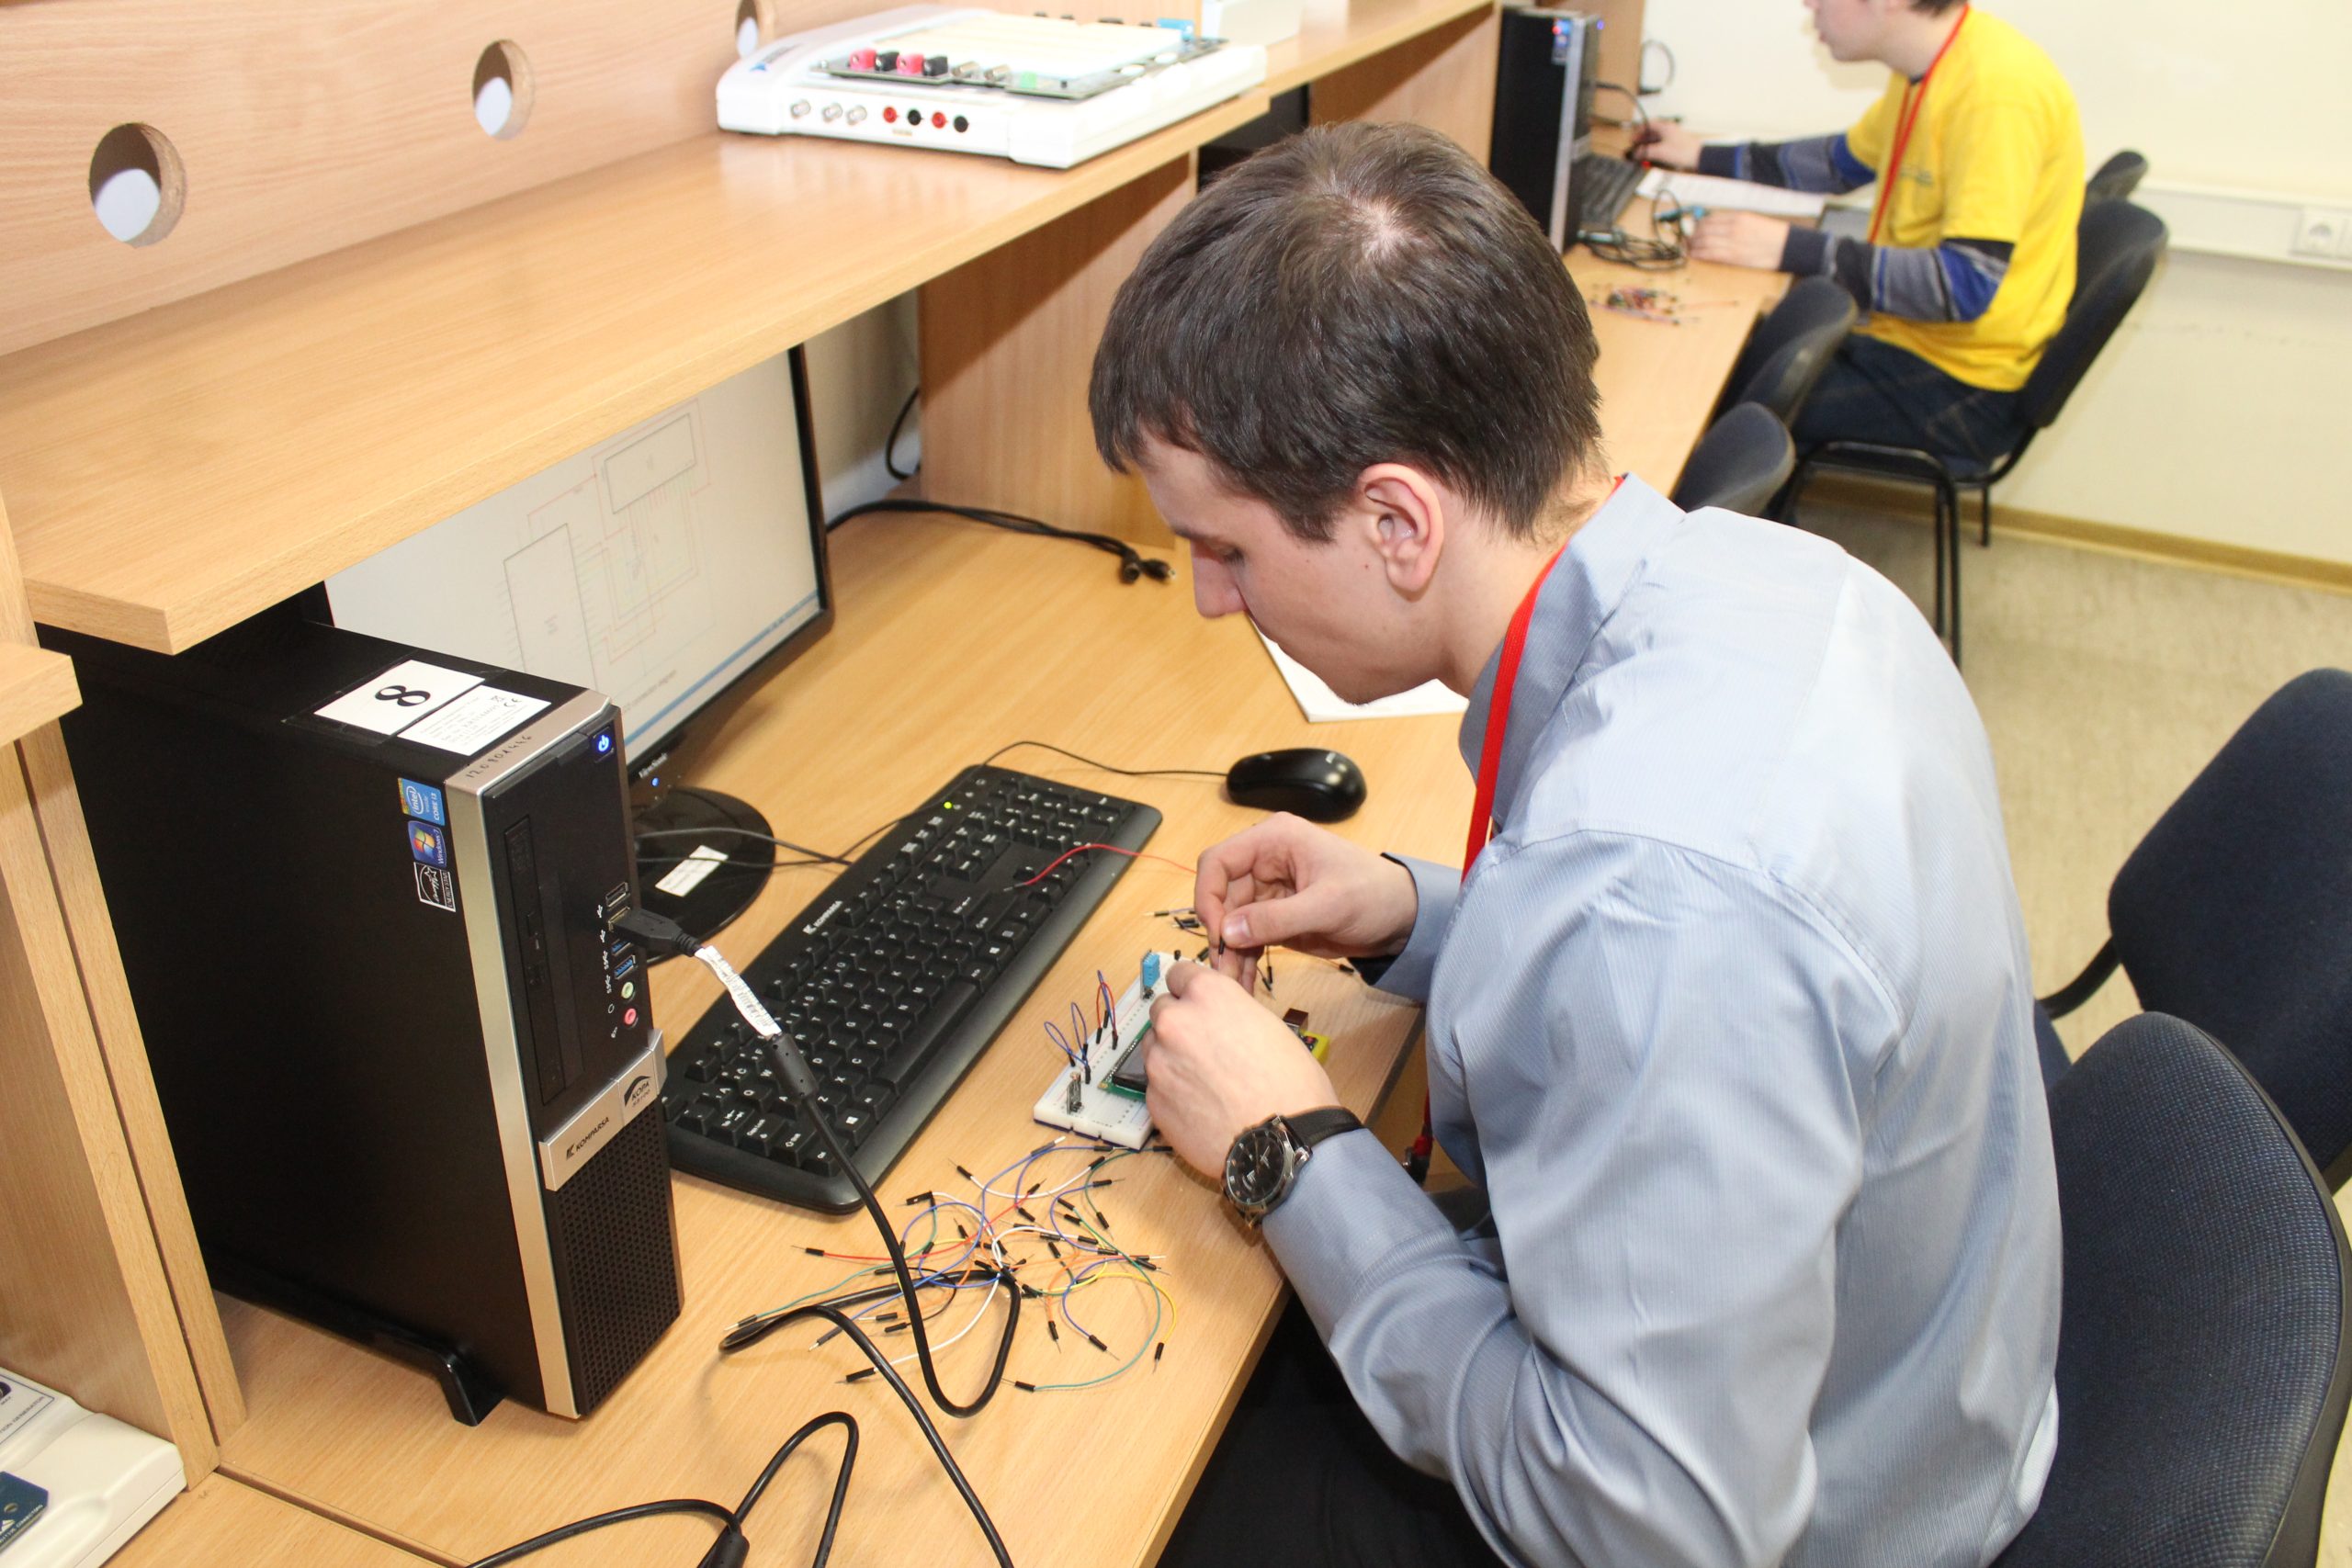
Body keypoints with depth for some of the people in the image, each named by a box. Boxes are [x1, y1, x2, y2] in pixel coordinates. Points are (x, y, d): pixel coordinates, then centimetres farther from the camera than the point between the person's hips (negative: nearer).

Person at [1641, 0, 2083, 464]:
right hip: (1905, 330, 9)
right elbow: (1844, 163, 23)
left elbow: (1968, 286, -30)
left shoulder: (1998, 88, -26)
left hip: (1961, 386, -9)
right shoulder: (1929, 68, 4)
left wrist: (1794, 249, -29)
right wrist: (1704, 157, 20)